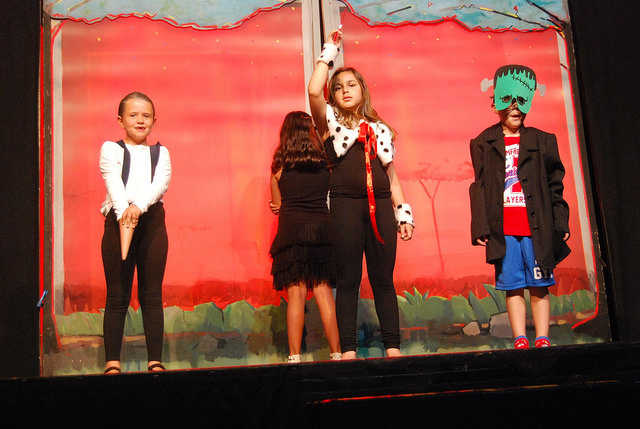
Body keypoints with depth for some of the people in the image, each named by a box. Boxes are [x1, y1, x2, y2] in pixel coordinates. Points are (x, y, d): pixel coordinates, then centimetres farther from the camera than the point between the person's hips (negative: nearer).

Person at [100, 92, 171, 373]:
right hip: (118, 219, -2)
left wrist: (138, 206, -20)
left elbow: (161, 183, -2)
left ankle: (155, 361, 4)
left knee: (152, 295, 2)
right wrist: (124, 213, -24)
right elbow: (113, 182, -6)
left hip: (152, 220, 2)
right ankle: (112, 361, 1)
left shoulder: (160, 152, 17)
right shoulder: (110, 149, 11)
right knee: (117, 296, -2)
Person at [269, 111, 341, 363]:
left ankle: (294, 357, -4)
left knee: (296, 295, -2)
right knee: (324, 293, 4)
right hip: (322, 229, 2)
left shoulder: (279, 166, 5)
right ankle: (336, 354, 5)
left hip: (291, 230, -2)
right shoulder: (325, 163, 8)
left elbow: (277, 204, 13)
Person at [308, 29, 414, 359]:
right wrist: (329, 52, 3)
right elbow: (314, 91, -8)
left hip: (380, 206, 3)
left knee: (383, 279, 3)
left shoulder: (380, 129, 20)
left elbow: (391, 175, 19)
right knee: (348, 280, -2)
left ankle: (393, 347, 5)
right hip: (345, 206, -3)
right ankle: (348, 351, 1)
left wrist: (403, 213, 12)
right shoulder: (330, 123, 11)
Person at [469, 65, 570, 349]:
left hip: (536, 227, 0)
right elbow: (479, 187, 8)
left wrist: (560, 223, 5)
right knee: (513, 287, 1)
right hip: (502, 229, 0)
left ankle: (542, 341, 5)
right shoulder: (484, 143, 10)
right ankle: (520, 341, 5)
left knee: (539, 286, 0)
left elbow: (554, 185, 11)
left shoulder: (542, 141, 11)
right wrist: (480, 227, 0)